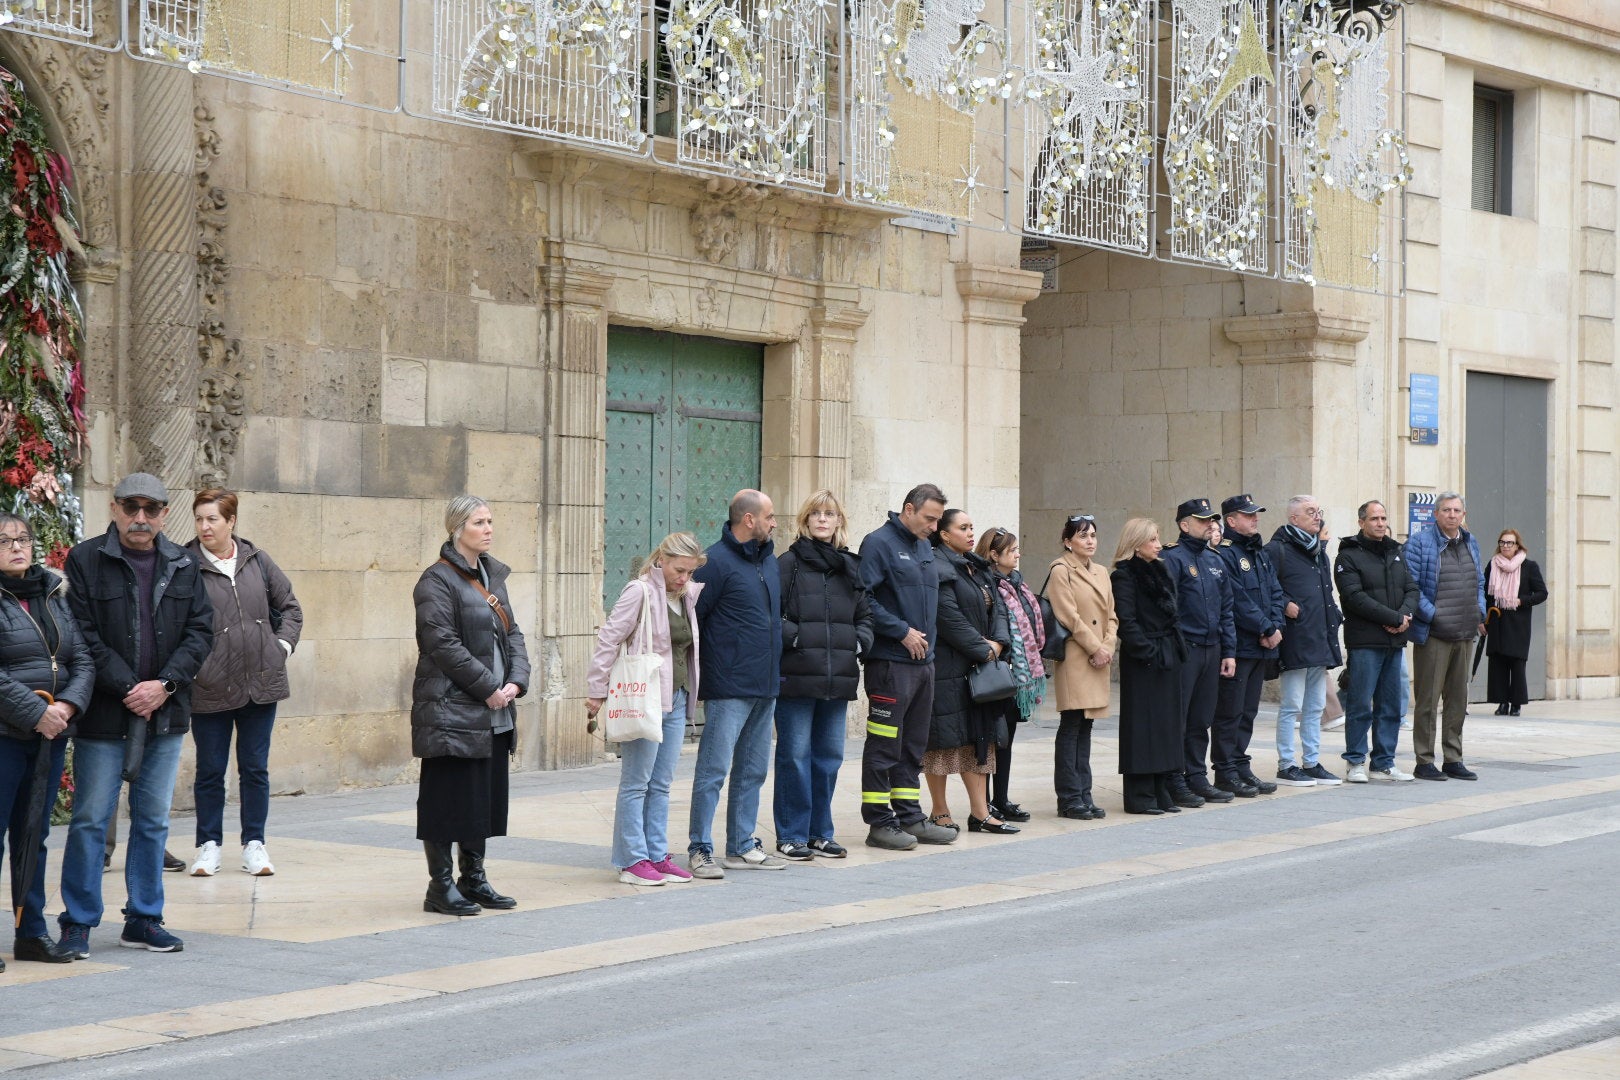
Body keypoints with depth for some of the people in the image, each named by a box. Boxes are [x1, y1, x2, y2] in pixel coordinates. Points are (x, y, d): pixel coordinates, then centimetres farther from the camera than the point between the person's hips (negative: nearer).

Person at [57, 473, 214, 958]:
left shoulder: (183, 565, 7)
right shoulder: (85, 561, -5)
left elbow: (201, 631, 4)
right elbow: (83, 637, -10)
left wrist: (164, 685, -10)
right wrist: (127, 689, -16)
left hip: (165, 714, 4)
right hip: (103, 716, -4)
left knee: (153, 821, 11)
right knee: (90, 820, 0)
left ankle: (144, 919, 20)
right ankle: (78, 922, 9)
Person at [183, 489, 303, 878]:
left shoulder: (258, 562, 4)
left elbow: (289, 608, 15)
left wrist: (282, 646, 4)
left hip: (260, 683, 3)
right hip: (209, 688, -3)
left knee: (255, 769, 10)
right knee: (210, 770, 8)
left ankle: (254, 845, 19)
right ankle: (209, 845, 20)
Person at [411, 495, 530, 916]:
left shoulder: (493, 576, 15)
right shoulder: (437, 581, -10)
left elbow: (512, 632, 15)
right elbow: (444, 644, -17)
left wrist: (516, 680, -2)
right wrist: (489, 687, -16)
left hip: (493, 716, 8)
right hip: (451, 711, -8)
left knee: (486, 797, 12)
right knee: (449, 798, -3)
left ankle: (473, 879, 22)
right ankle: (441, 886, 4)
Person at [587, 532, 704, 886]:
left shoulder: (690, 595, 9)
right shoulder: (640, 592, -12)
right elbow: (608, 639, -13)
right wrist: (597, 691, -14)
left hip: (676, 698, 7)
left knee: (661, 784, 11)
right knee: (636, 782, -2)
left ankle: (657, 856, 17)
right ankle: (633, 860, 2)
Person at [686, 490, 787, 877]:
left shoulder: (768, 559, 13)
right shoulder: (717, 561, -12)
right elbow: (691, 617, -13)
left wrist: (775, 671, 17)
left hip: (765, 686, 8)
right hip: (728, 688, -8)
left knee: (753, 771, 13)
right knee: (713, 769, -5)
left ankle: (742, 847, 21)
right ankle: (699, 849, 0)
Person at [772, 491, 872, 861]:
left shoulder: (851, 567, 14)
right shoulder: (788, 563, -1)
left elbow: (865, 615, 20)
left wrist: (859, 642, 3)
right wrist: (794, 637, -16)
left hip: (838, 678, 5)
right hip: (796, 677, -5)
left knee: (829, 756, 10)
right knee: (795, 755, -2)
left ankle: (820, 833, 19)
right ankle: (791, 835, 5)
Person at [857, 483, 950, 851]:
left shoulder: (925, 547, 17)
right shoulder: (879, 543, -10)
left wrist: (927, 639, 13)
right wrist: (902, 631, -17)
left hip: (923, 660, 9)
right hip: (890, 662, -9)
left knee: (913, 746, 13)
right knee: (884, 746, -3)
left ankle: (909, 817, 20)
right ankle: (879, 822, 1)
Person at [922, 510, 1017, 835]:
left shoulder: (978, 569, 16)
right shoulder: (937, 568, -13)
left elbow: (996, 608, 13)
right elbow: (950, 617, -19)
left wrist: (998, 643, -5)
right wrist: (983, 650, -14)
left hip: (980, 667, 9)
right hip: (947, 669, -9)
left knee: (978, 738, 8)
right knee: (944, 740, -2)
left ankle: (980, 812, 10)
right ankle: (940, 814, 6)